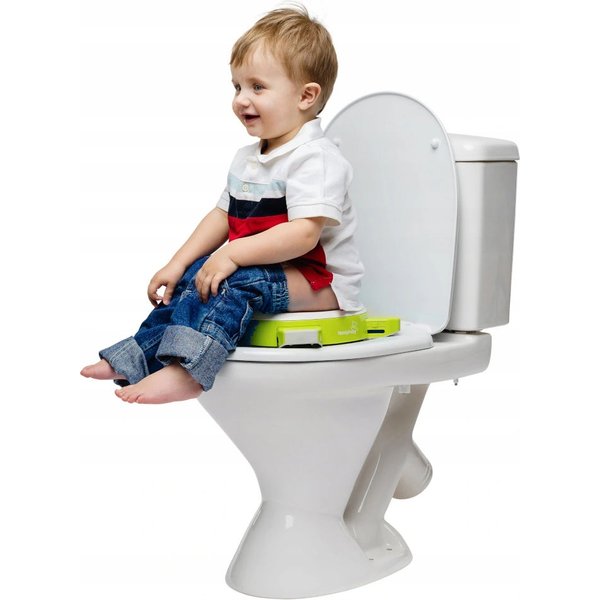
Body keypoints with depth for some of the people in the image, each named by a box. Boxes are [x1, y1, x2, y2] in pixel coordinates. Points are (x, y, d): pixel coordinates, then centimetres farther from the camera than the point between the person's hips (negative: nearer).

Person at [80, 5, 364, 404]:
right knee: (194, 277, -2)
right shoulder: (247, 158, 13)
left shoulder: (315, 158, -17)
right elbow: (222, 216, 16)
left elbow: (303, 234, -28)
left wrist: (232, 254, -29)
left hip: (319, 280, -9)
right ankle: (138, 359, -5)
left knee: (235, 283, -30)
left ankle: (187, 371, -37)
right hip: (259, 268, 9)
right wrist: (178, 263, 4)